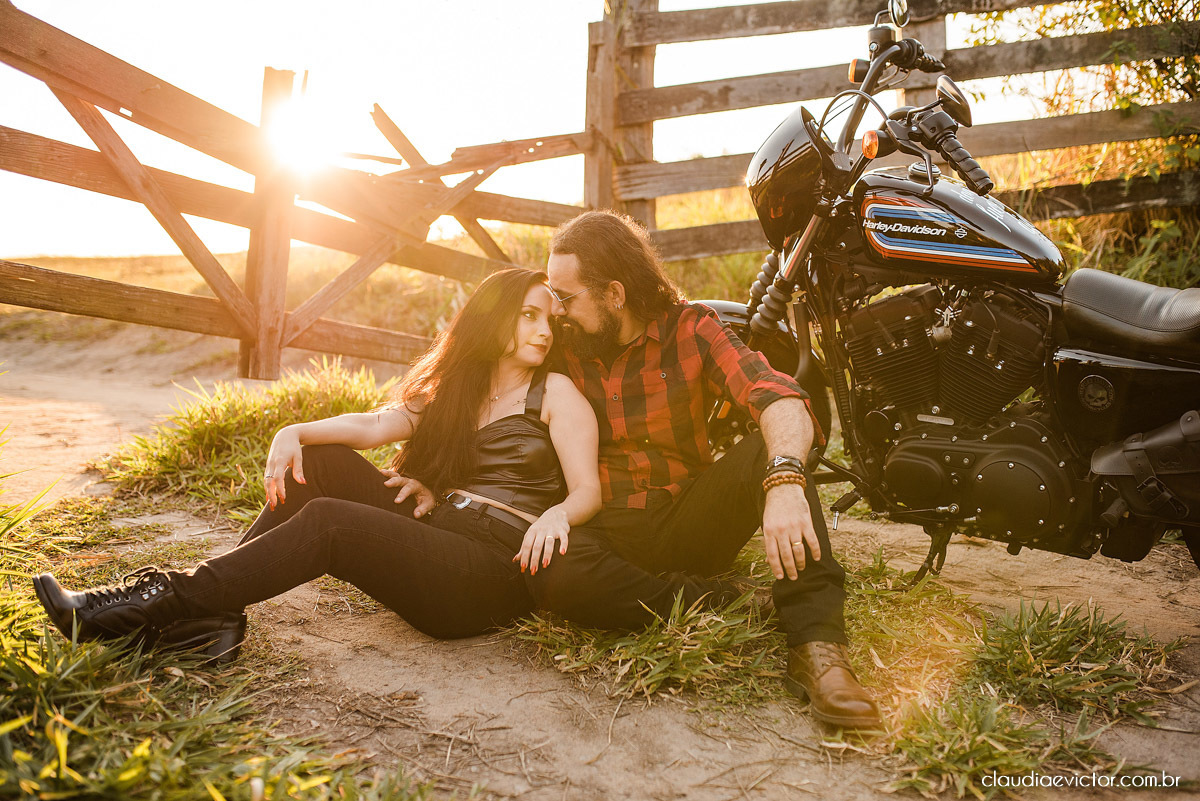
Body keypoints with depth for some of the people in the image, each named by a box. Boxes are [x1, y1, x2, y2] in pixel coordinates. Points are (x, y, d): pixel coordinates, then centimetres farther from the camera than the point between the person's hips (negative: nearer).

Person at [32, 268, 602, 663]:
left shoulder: (554, 392, 6)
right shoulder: (450, 392, 22)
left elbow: (588, 490, -3)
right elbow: (373, 426, 5)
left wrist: (556, 514, -27)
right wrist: (294, 434, -13)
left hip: (496, 570, -6)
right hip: (436, 539, 6)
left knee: (327, 519, -26)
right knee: (320, 461, -6)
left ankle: (151, 608, -23)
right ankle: (215, 613, -15)